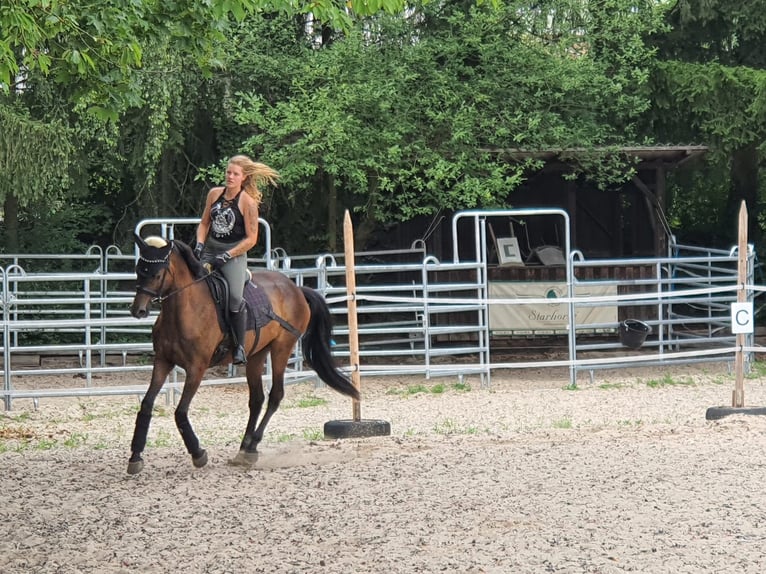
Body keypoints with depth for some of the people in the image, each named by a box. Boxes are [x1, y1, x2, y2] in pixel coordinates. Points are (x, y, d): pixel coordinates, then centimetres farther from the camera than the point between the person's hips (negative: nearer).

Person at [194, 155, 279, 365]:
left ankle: (240, 346, -9)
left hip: (234, 254, -5)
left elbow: (251, 239, -10)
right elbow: (204, 223, 16)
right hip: (210, 251, 5)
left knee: (235, 298, -21)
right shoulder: (214, 194, 6)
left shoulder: (247, 202, -9)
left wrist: (227, 255, -16)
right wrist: (199, 244, -2)